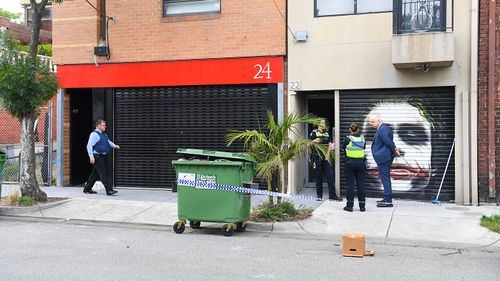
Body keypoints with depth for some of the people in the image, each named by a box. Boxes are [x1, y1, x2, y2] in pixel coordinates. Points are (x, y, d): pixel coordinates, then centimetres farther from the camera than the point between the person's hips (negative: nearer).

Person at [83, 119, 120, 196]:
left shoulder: (104, 134, 17)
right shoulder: (94, 134, -11)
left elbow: (108, 142, 23)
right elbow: (89, 146, -17)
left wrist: (115, 146, 4)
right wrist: (91, 157, -23)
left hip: (103, 156, 9)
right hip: (98, 157, -9)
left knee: (95, 173, 15)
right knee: (103, 173, -11)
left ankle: (87, 189, 25)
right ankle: (109, 190, -12)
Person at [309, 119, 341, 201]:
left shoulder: (327, 133, 14)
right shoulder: (314, 132, 2)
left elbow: (330, 145, 12)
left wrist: (328, 153, -3)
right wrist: (315, 141, -20)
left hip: (326, 157, 3)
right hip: (317, 157, -3)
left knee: (330, 175, -4)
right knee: (319, 176, 3)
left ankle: (332, 195, -2)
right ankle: (319, 195, 12)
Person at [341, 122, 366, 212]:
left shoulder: (347, 138, -7)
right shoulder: (362, 138, 2)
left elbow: (343, 148, 6)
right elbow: (364, 147, 15)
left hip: (350, 162, -2)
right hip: (360, 163, 3)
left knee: (350, 184, 2)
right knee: (361, 184, 7)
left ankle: (350, 205, 3)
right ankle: (362, 206, 10)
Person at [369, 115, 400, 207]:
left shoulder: (382, 129, -17)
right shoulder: (383, 128, 16)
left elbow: (388, 141, -23)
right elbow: (389, 141, 17)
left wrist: (394, 150, -11)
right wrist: (395, 149, 5)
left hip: (383, 158, -11)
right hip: (385, 158, 11)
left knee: (385, 179, -8)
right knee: (386, 179, 16)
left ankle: (388, 201, -6)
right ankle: (387, 199, 24)